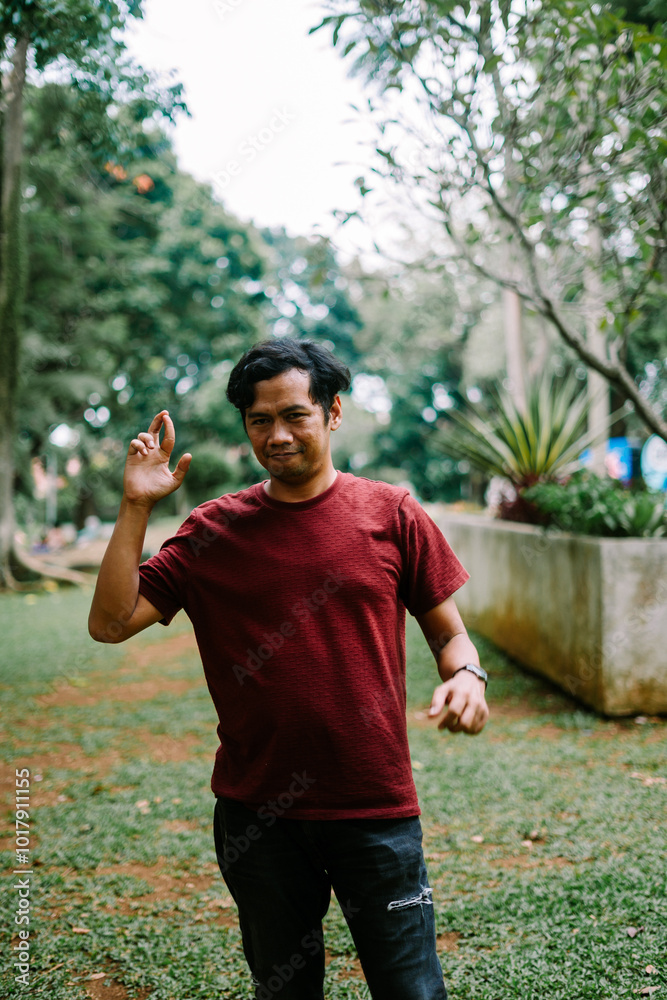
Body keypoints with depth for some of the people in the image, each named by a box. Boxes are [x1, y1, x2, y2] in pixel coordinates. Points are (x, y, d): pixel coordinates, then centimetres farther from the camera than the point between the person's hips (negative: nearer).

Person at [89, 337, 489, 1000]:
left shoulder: (391, 514, 0)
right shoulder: (213, 530, 2)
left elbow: (448, 632, 6)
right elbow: (110, 622, -4)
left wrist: (466, 675, -16)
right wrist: (136, 507, -11)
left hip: (377, 808, -1)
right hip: (256, 817, 2)